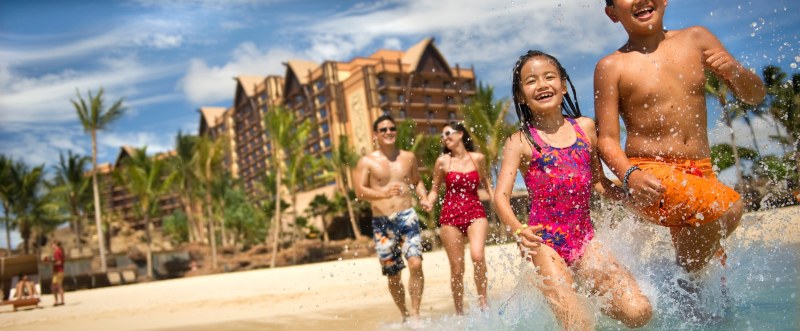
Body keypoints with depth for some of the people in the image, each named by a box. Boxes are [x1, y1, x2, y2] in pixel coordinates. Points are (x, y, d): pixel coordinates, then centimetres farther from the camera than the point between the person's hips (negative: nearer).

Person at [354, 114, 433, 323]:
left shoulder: (408, 157, 10)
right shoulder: (367, 161, 1)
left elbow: (417, 181, 24)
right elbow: (359, 191, -9)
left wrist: (423, 198, 4)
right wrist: (383, 193, -26)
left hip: (407, 217, 1)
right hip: (382, 223, 0)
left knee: (415, 263, -20)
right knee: (393, 275, 7)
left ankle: (415, 314, -11)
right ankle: (405, 315, 26)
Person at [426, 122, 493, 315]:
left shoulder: (478, 158, 5)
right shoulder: (442, 161, 3)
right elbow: (435, 189, 10)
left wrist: (492, 194, 7)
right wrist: (428, 203, -9)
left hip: (476, 213, 0)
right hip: (450, 216, 0)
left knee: (477, 255, -26)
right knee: (457, 268, 2)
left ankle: (483, 301, -9)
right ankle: (459, 312, 17)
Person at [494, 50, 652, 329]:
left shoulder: (585, 128, 9)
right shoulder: (520, 142, -2)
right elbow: (501, 196, -13)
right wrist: (517, 229, -32)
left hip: (584, 240, 4)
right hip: (546, 244, -4)